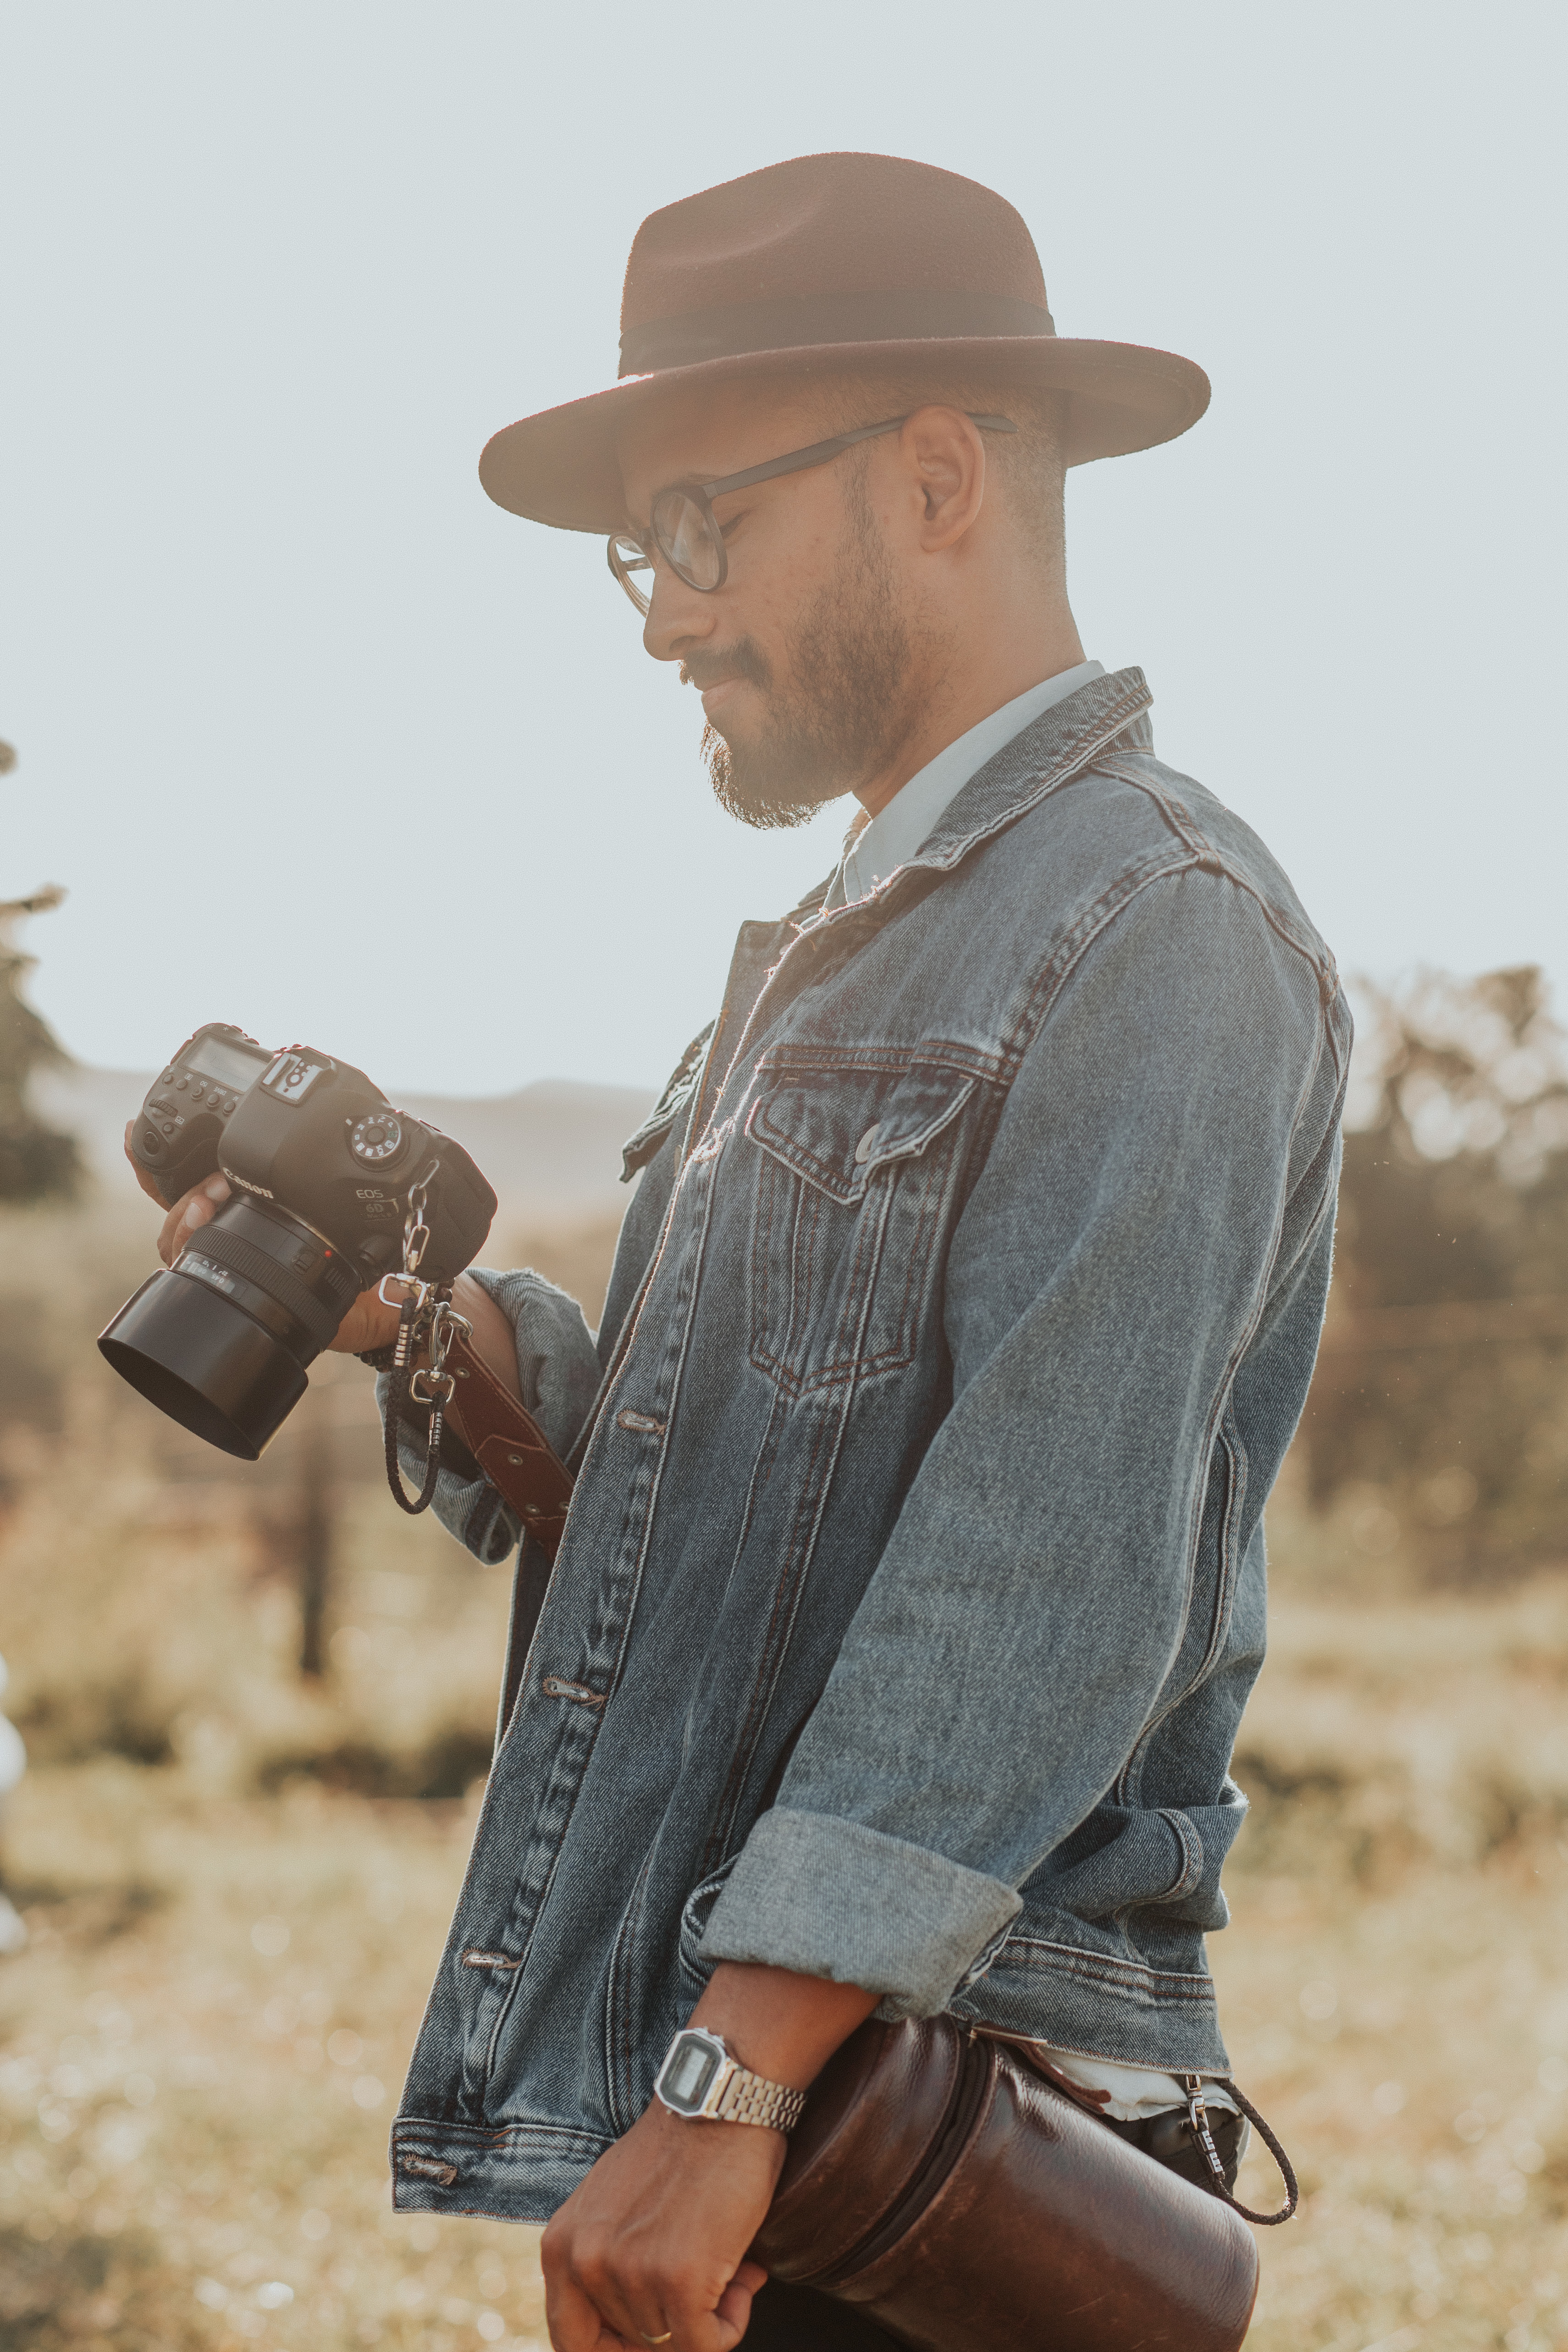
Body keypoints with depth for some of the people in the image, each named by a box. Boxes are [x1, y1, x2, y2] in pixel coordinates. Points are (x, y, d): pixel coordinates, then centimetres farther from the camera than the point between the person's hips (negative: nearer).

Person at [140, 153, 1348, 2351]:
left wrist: (736, 2084, -25)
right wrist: (428, 1323, 4)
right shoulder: (846, 949, 19)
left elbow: (1051, 1584, -21)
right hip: (723, 2100, 8)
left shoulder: (1154, 928, -12)